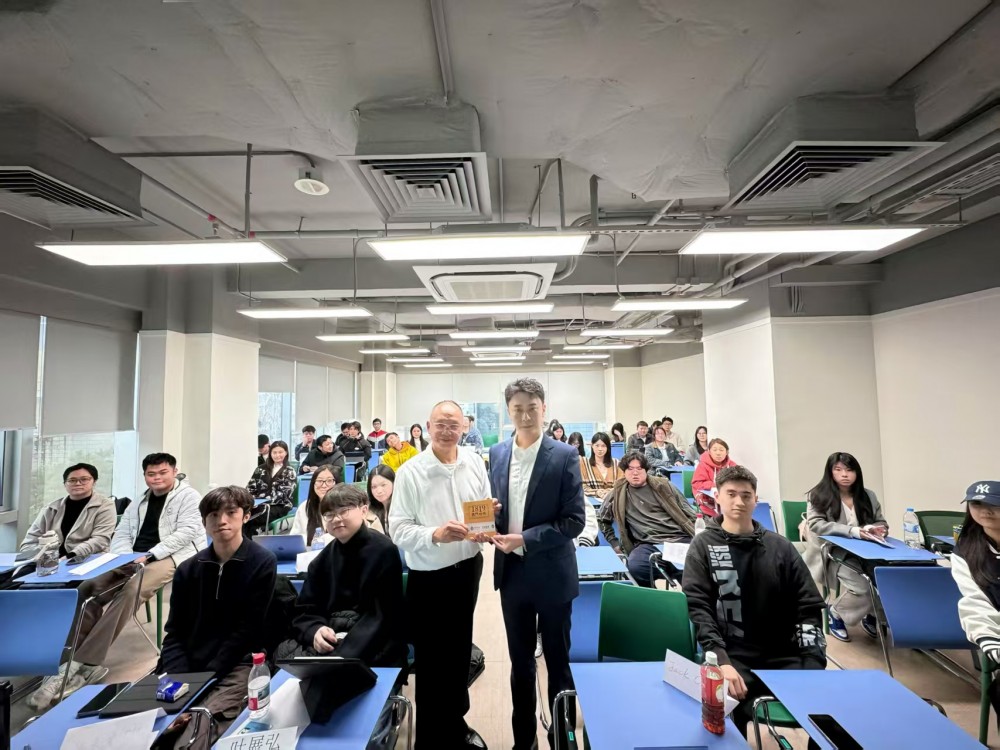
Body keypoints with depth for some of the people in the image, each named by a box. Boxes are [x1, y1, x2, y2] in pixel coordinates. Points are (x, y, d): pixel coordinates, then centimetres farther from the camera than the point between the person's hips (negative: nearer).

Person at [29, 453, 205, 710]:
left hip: (171, 558, -7)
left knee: (130, 591, -32)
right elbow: (121, 535, 16)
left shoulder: (188, 496, -1)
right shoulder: (138, 504, 22)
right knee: (87, 588, -15)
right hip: (133, 561, 7)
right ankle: (73, 661, -18)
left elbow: (187, 531, -13)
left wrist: (150, 555, -19)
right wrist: (126, 557, -6)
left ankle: (83, 663, -28)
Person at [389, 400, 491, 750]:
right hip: (428, 578, -4)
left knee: (460, 652, 24)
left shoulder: (475, 463, -3)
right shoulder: (410, 471, -16)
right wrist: (435, 535, -31)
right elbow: (398, 529, -16)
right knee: (430, 659, 12)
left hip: (468, 569, 5)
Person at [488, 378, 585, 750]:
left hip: (551, 574, -4)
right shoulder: (497, 453, 0)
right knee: (520, 661, 20)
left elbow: (575, 520, -14)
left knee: (557, 661, 15)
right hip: (511, 572, 4)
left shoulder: (564, 455, -13)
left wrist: (526, 539, -21)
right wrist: (491, 528, -12)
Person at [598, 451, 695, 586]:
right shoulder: (617, 494, 12)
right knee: (635, 566, -35)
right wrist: (614, 543, 18)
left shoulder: (664, 486, 12)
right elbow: (602, 518, 26)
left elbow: (688, 513, 14)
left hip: (680, 539, 1)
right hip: (649, 545, 0)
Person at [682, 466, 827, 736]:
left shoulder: (780, 546, 10)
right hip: (733, 656, -2)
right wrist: (721, 660, -20)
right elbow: (698, 607, -7)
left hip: (784, 654, 3)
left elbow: (809, 604, 8)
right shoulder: (703, 546, 2)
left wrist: (813, 660, -7)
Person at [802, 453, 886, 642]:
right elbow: (816, 525, -14)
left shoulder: (868, 495, 11)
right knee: (861, 587, -27)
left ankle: (873, 615, 12)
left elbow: (882, 523, 15)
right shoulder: (819, 495, -4)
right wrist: (852, 531, -25)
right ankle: (836, 613, 5)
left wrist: (877, 529, -11)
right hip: (835, 553, -5)